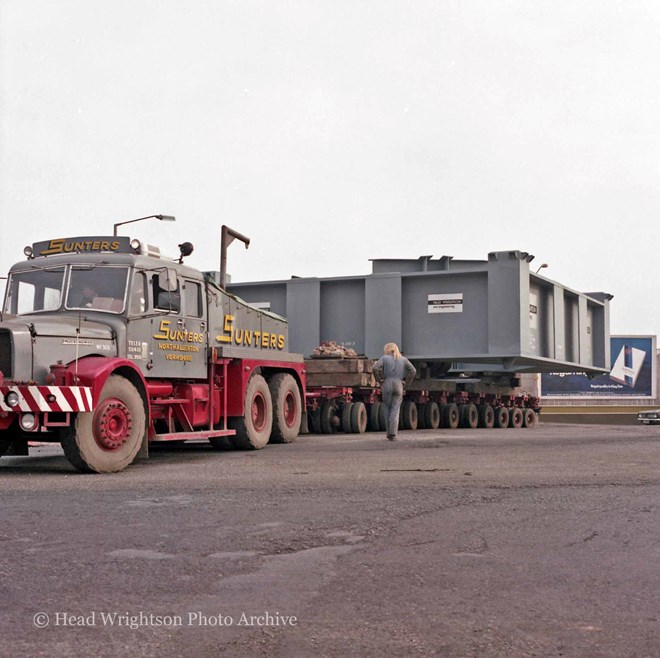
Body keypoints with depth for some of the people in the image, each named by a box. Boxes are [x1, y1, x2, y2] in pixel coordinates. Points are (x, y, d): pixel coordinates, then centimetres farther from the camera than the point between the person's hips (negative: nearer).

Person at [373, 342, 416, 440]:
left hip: (387, 385, -1)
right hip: (399, 386, 1)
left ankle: (389, 432, 15)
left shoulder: (384, 358, 6)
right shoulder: (403, 359, 13)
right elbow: (413, 371, 3)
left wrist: (379, 380, 1)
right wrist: (406, 382, 7)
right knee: (395, 411, 1)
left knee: (388, 410, 12)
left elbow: (375, 368, -9)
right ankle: (393, 435, -8)